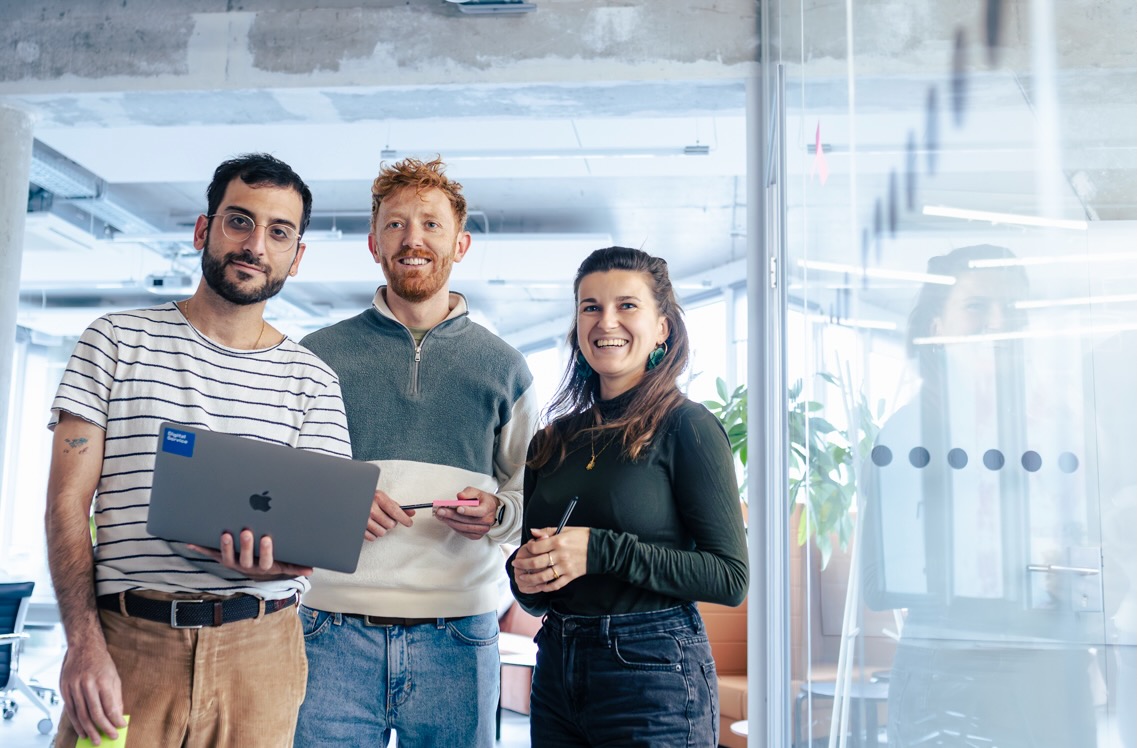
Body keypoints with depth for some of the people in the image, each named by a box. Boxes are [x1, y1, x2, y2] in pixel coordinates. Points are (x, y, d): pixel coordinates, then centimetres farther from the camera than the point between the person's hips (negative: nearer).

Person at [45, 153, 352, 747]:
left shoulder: (311, 380, 6)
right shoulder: (117, 341, 4)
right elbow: (68, 499, -1)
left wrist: (275, 563, -21)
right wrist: (84, 642, -12)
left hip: (259, 651, 2)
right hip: (126, 640, -1)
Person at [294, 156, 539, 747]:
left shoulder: (503, 367, 10)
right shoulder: (320, 355, 8)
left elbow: (532, 491, 13)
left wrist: (497, 512, -8)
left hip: (458, 635, 1)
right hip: (336, 630, 0)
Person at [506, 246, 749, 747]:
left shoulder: (687, 427, -8)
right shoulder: (553, 440, 8)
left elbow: (731, 578, -13)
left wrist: (599, 551, -19)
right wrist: (525, 577, -7)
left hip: (653, 670, -5)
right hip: (556, 666, 6)